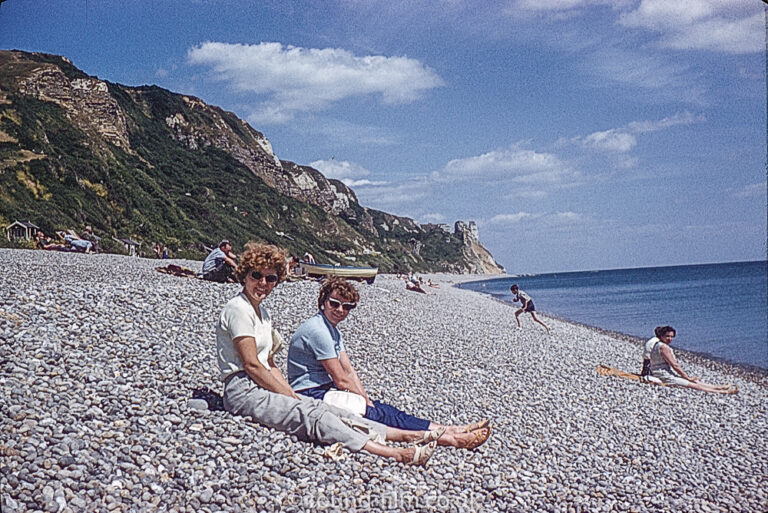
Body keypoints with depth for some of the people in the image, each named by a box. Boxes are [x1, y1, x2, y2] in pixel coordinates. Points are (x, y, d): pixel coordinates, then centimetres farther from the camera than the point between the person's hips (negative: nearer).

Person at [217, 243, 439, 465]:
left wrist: (290, 392, 1)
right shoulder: (238, 308, -10)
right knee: (310, 413, -22)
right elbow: (251, 365, -15)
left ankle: (403, 435, -16)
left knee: (320, 408, -7)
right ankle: (390, 452, -33)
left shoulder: (262, 312, 18)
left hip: (262, 387, 9)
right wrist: (288, 395, -11)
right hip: (243, 391, -9)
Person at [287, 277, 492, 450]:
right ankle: (450, 438, -18)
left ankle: (450, 430, -5)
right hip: (310, 395, -10)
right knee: (376, 414, -15)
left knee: (382, 409, -1)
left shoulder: (332, 330, 13)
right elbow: (341, 380, -17)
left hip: (324, 391, 10)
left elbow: (349, 371, 9)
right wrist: (367, 402, -7)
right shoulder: (317, 330, -19)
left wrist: (366, 400, -3)